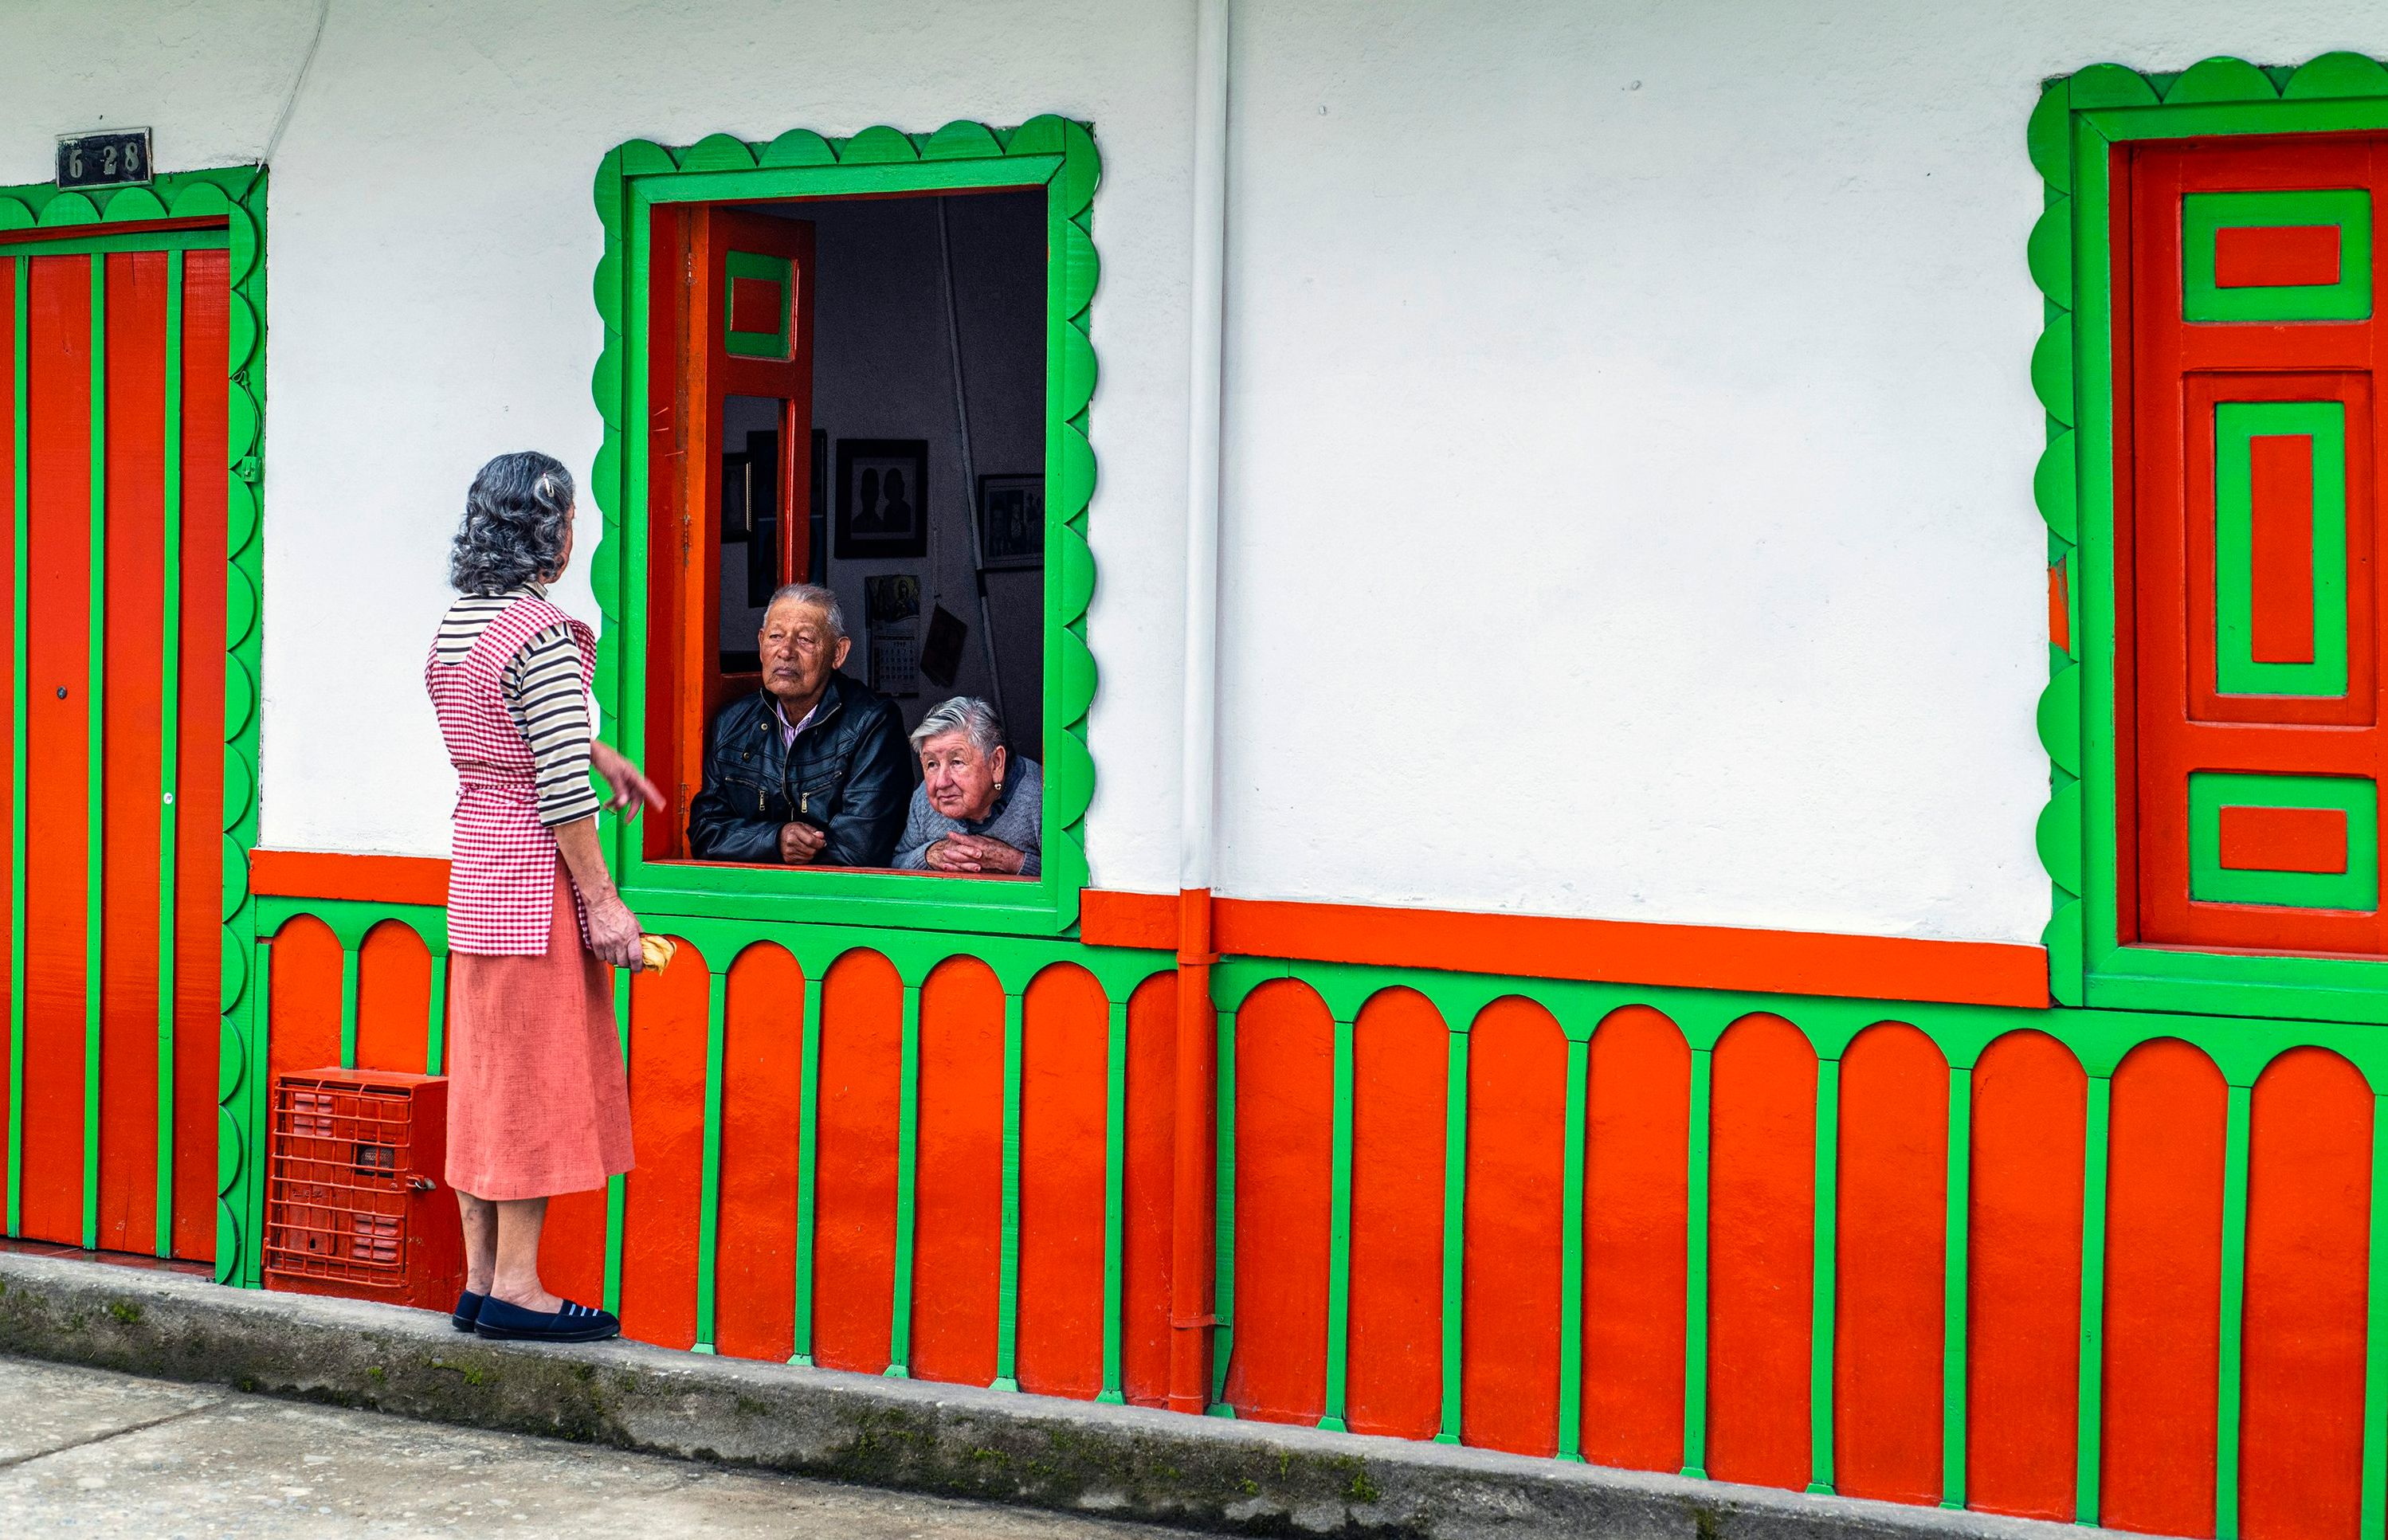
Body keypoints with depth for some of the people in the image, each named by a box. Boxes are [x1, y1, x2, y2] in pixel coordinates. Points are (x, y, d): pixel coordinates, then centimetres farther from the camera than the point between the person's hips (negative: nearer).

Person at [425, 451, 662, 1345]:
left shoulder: (454, 625, 10)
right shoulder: (542, 636, -17)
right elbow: (559, 789, -19)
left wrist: (597, 753, 36)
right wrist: (602, 900, -15)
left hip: (474, 866, 9)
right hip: (537, 877, -9)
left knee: (484, 1076, 12)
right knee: (538, 1078, -2)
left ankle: (481, 1278, 18)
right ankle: (516, 1286, 2)